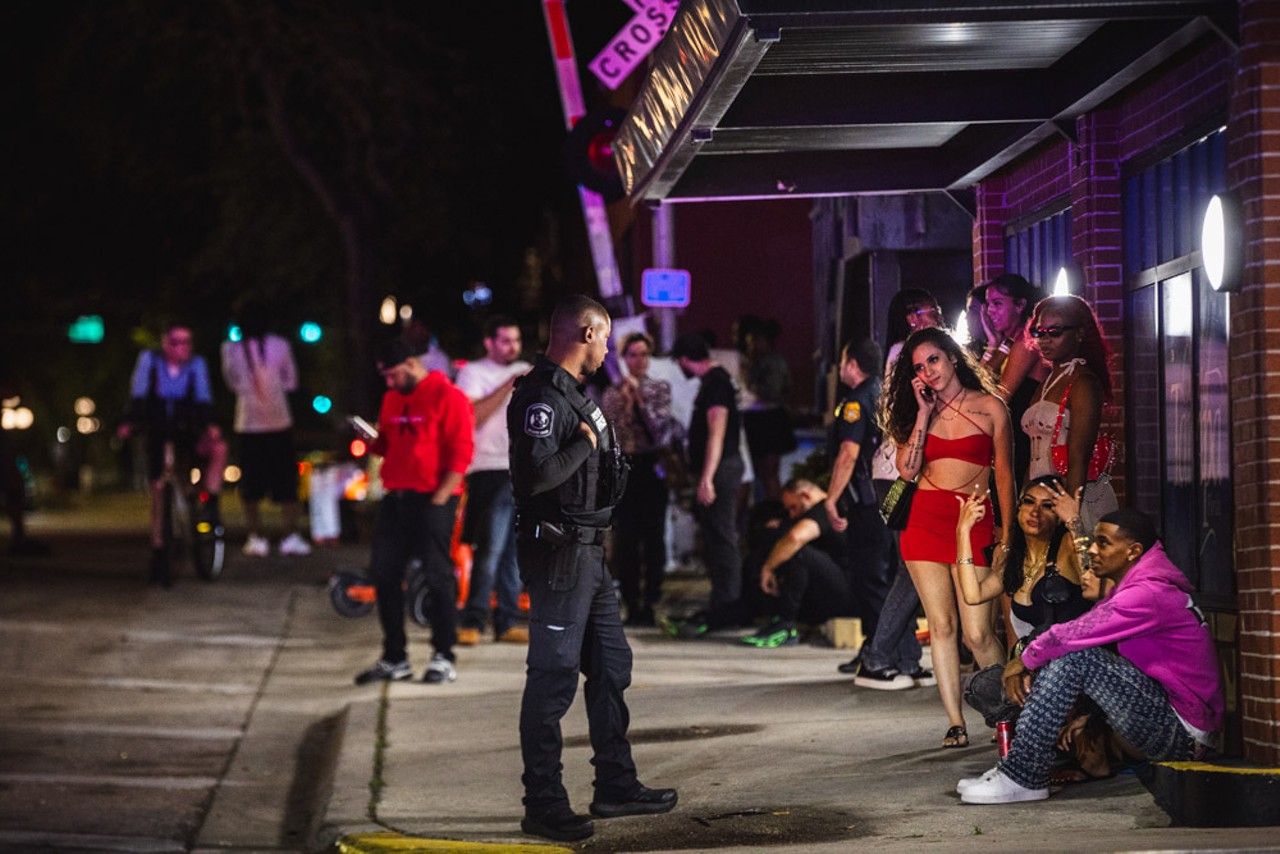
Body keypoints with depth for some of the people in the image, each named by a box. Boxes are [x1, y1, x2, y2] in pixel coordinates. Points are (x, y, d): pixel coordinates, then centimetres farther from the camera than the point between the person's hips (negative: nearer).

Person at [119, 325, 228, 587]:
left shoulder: (196, 364, -1)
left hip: (188, 433, 1)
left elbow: (203, 398, -11)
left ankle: (211, 506, -17)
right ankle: (158, 554, 3)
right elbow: (138, 395, -11)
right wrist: (129, 423, -25)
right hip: (158, 434, -1)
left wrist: (210, 424, -28)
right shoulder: (149, 360, -3)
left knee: (219, 447, -29)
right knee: (158, 492, -6)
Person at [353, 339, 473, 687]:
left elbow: (461, 452, -12)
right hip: (396, 498, 7)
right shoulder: (392, 399, 16)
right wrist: (373, 441, 2)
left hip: (432, 501, -7)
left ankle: (444, 658, 6)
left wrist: (439, 499, -16)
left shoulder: (447, 396, -8)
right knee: (385, 575, 5)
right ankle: (394, 659, 13)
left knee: (437, 576, -3)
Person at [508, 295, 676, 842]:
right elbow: (533, 476, -28)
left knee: (611, 665, 16)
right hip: (558, 553, -11)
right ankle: (543, 806, -2)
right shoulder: (542, 398, -17)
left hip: (587, 551, 11)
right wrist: (584, 444, -17)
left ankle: (616, 786, 25)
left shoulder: (573, 393, 16)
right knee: (553, 678, -7)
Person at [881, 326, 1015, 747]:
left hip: (972, 522, -3)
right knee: (941, 626, 0)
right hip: (925, 519, 3)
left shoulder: (990, 408, 1)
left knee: (977, 632, -9)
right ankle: (955, 723, 4)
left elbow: (1004, 476, 3)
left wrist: (1007, 537, 0)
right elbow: (907, 469, -1)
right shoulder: (920, 410, 11)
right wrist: (924, 414, -3)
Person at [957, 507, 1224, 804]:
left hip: (1183, 735, -11)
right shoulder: (1133, 586, 15)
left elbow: (1069, 636, -23)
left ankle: (1021, 777, -19)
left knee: (1073, 657, -22)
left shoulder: (1149, 594, -19)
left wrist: (1028, 660, -5)